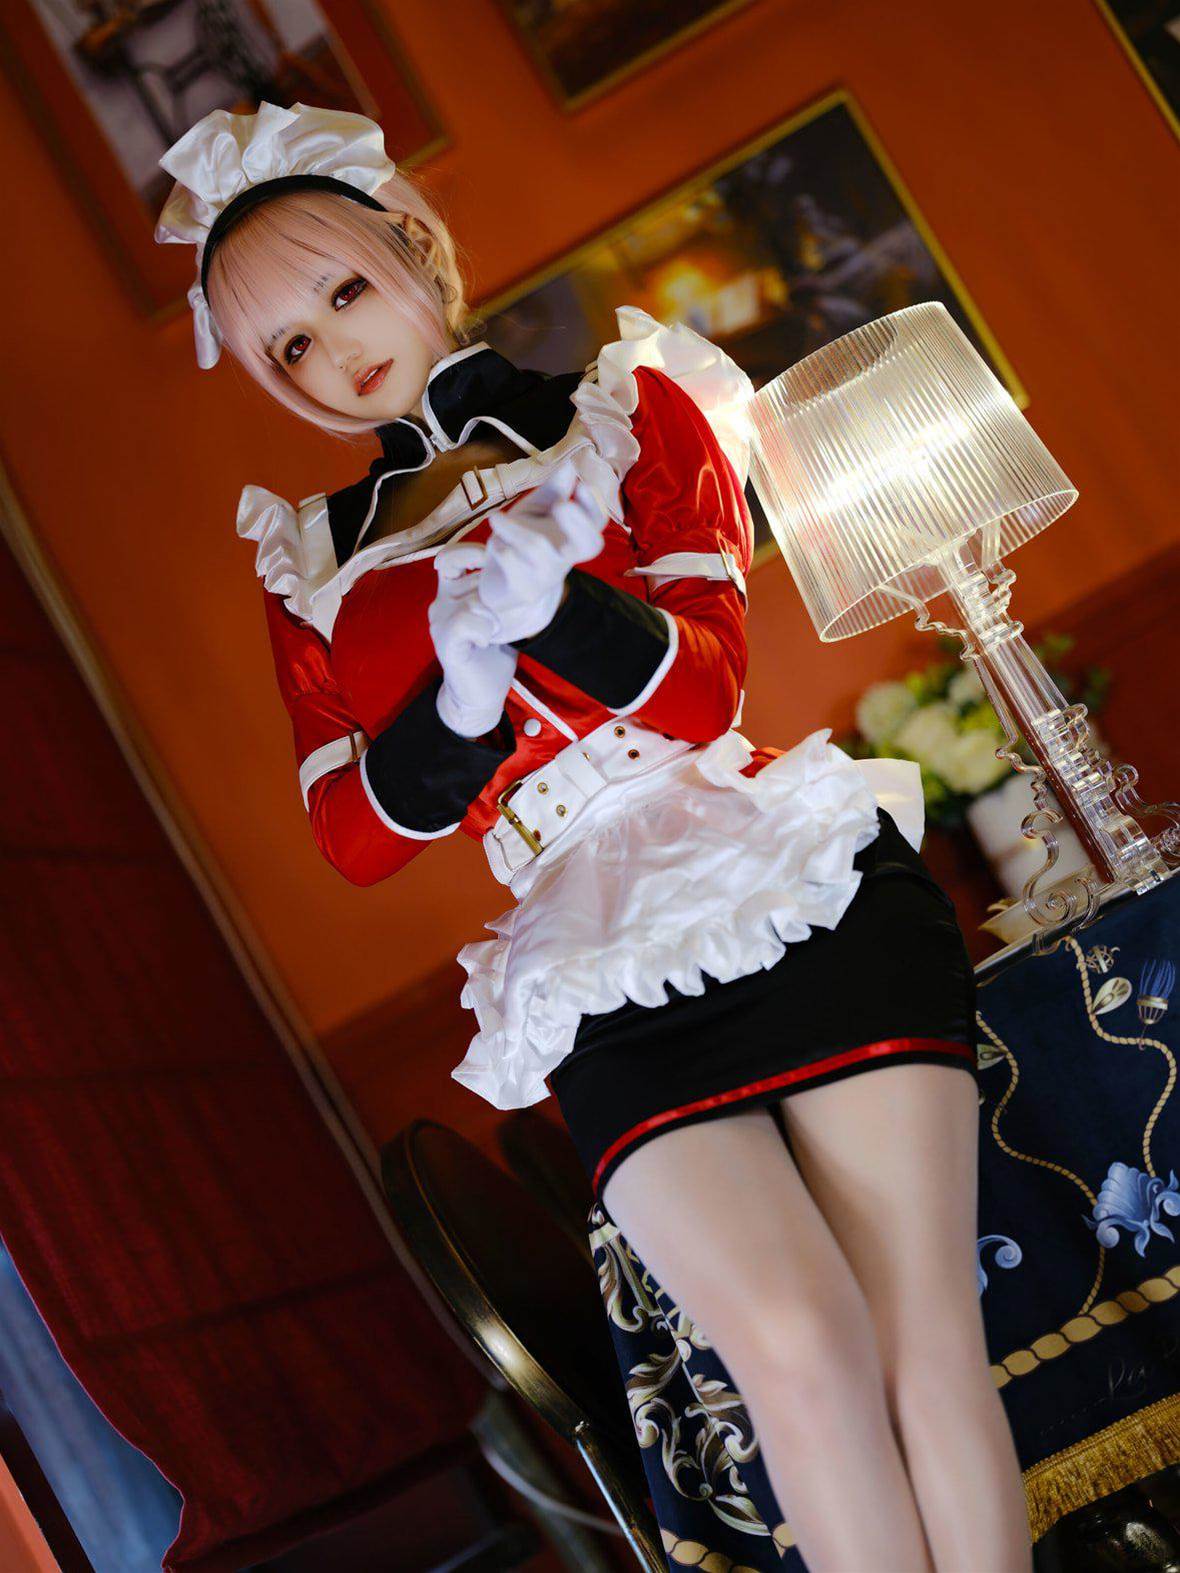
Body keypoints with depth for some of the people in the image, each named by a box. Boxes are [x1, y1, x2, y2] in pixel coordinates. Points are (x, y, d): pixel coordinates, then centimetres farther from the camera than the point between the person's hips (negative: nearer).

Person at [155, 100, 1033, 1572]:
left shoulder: (629, 404, 9)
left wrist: (537, 596, -22)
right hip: (606, 983, 1)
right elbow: (356, 841, 7)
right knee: (794, 1340, -17)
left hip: (809, 893, 0)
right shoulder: (313, 565, 15)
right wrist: (466, 686, -11)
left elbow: (701, 687, -3)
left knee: (924, 1339, -10)